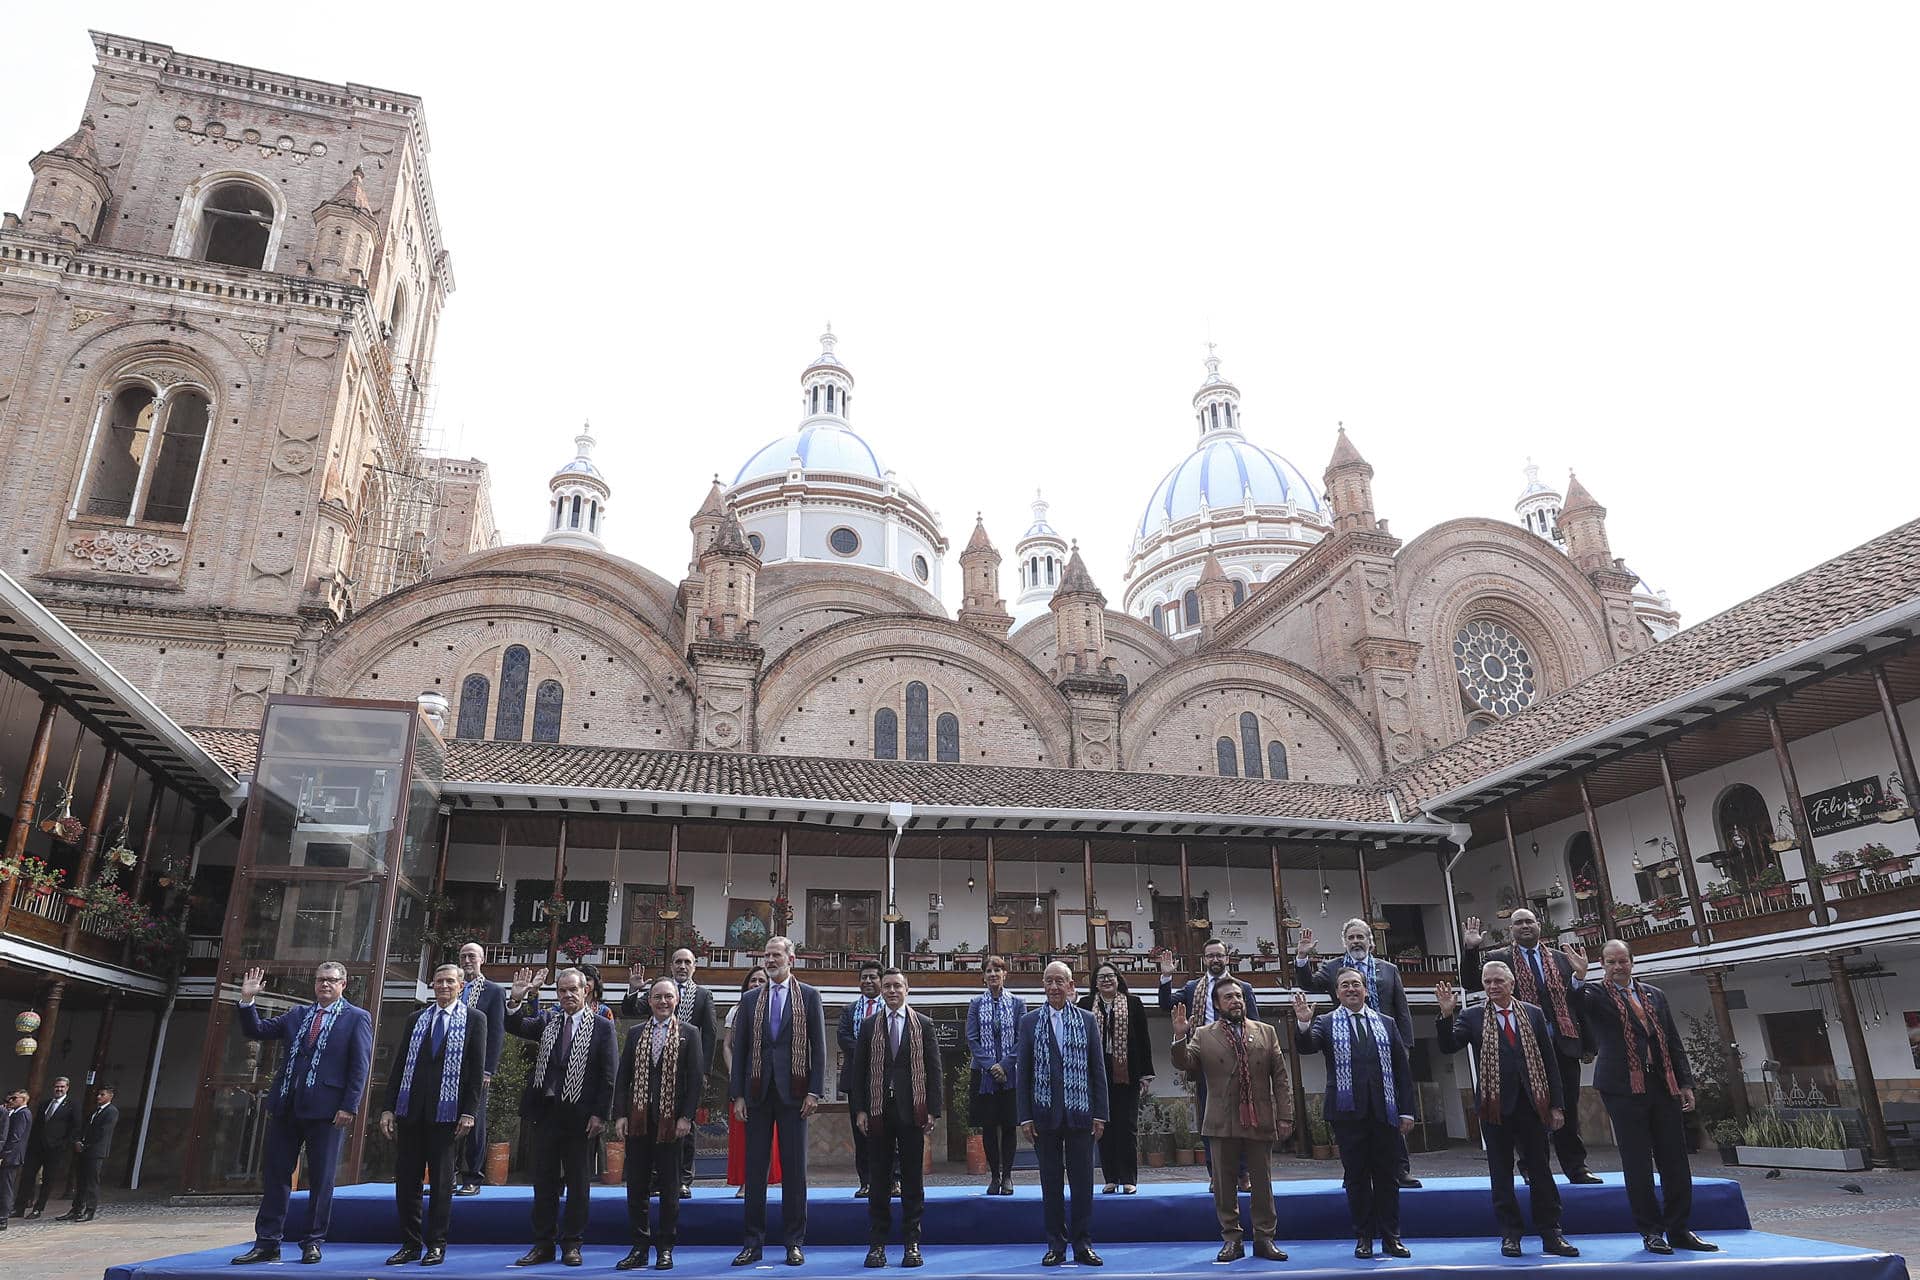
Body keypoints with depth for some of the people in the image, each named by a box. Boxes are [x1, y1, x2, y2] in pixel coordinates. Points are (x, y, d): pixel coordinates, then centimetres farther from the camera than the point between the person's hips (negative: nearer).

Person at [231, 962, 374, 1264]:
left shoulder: (357, 1018, -1)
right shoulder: (297, 1014, 15)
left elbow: (360, 1066, -6)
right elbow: (256, 1030, 15)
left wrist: (349, 1107, -13)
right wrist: (247, 1000, 1)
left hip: (326, 1109, -5)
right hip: (287, 1106, 5)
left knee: (321, 1179, 3)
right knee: (274, 1174, 8)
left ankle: (313, 1243, 13)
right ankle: (267, 1243, 17)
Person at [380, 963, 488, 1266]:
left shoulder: (474, 1019, 2)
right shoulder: (416, 1019, 12)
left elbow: (477, 1069, -2)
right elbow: (400, 1064, 11)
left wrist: (469, 1112, -9)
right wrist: (389, 1108, 4)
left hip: (446, 1112, -3)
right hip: (410, 1110, 3)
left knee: (442, 1181, 4)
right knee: (406, 1179, 6)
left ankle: (436, 1244, 14)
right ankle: (410, 1244, 18)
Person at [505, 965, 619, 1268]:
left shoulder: (602, 1026, -3)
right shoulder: (547, 1020, 9)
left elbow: (608, 1075, -5)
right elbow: (515, 1026, -3)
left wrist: (600, 1115, -10)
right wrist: (516, 999, -19)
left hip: (580, 1116, -3)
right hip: (544, 1112, 3)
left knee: (578, 1183, 6)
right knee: (544, 1182, 10)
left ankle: (572, 1244, 17)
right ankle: (543, 1244, 21)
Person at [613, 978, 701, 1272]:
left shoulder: (689, 1033, 2)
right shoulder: (635, 1034, 11)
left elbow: (695, 1079, -2)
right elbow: (623, 1077, 9)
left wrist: (686, 1117, -9)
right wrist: (621, 1115, -1)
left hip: (671, 1121, -2)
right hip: (638, 1120, 3)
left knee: (669, 1187, 5)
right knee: (636, 1187, 5)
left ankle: (665, 1248, 14)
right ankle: (639, 1248, 15)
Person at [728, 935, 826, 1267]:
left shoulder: (809, 996, 3)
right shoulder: (750, 999, 10)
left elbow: (818, 1046, 1)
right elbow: (739, 1049, 9)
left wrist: (814, 1091, -6)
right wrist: (738, 1094, 2)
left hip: (793, 1092, -2)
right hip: (757, 1093, 2)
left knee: (795, 1168, 3)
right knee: (754, 1168, 6)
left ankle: (795, 1243, 12)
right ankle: (753, 1243, 14)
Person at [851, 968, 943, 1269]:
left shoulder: (924, 1024, 5)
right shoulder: (869, 1026, 8)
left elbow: (934, 1070, 3)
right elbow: (859, 1071, 7)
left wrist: (932, 1110, -4)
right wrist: (859, 1109, -1)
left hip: (911, 1110, -1)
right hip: (878, 1111, 1)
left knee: (912, 1180, 4)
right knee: (878, 1180, 5)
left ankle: (912, 1244, 13)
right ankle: (877, 1244, 13)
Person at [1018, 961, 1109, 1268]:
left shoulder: (1088, 1020, 4)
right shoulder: (1030, 1022, 3)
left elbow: (1098, 1070, 4)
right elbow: (1023, 1072, 3)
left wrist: (1100, 1114, -1)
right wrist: (1025, 1116, -3)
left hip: (1080, 1114, 0)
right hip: (1045, 1115, 0)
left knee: (1083, 1182, 4)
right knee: (1051, 1182, 6)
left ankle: (1083, 1245, 14)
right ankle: (1056, 1246, 16)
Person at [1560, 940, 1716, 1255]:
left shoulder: (1654, 995, 14)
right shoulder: (1596, 994, -1)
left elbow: (1674, 1042, 16)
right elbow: (1579, 1000, -24)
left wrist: (1685, 1083, 10)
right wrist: (1579, 976, -43)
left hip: (1664, 1087, 5)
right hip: (1624, 1088, -4)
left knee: (1675, 1162, 8)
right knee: (1637, 1164, 1)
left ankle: (1678, 1229, 20)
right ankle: (1651, 1231, 11)